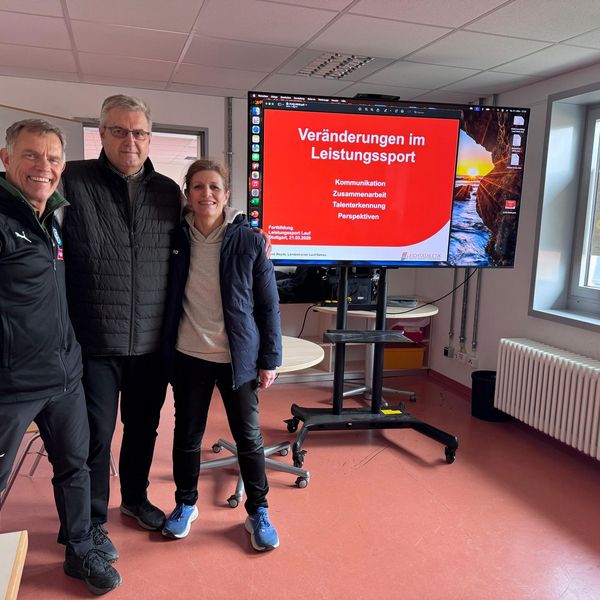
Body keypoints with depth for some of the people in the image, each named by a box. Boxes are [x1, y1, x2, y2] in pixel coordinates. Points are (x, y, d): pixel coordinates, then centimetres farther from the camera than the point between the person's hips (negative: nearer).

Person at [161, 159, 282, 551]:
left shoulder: (249, 241, -7)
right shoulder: (176, 239, 0)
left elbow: (268, 304, -4)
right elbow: (166, 297, 9)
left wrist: (270, 359, -5)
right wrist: (165, 351, 4)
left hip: (237, 357, -2)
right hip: (189, 356, 2)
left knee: (249, 437, 8)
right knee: (187, 435, 15)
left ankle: (258, 511, 28)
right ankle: (185, 504, 37)